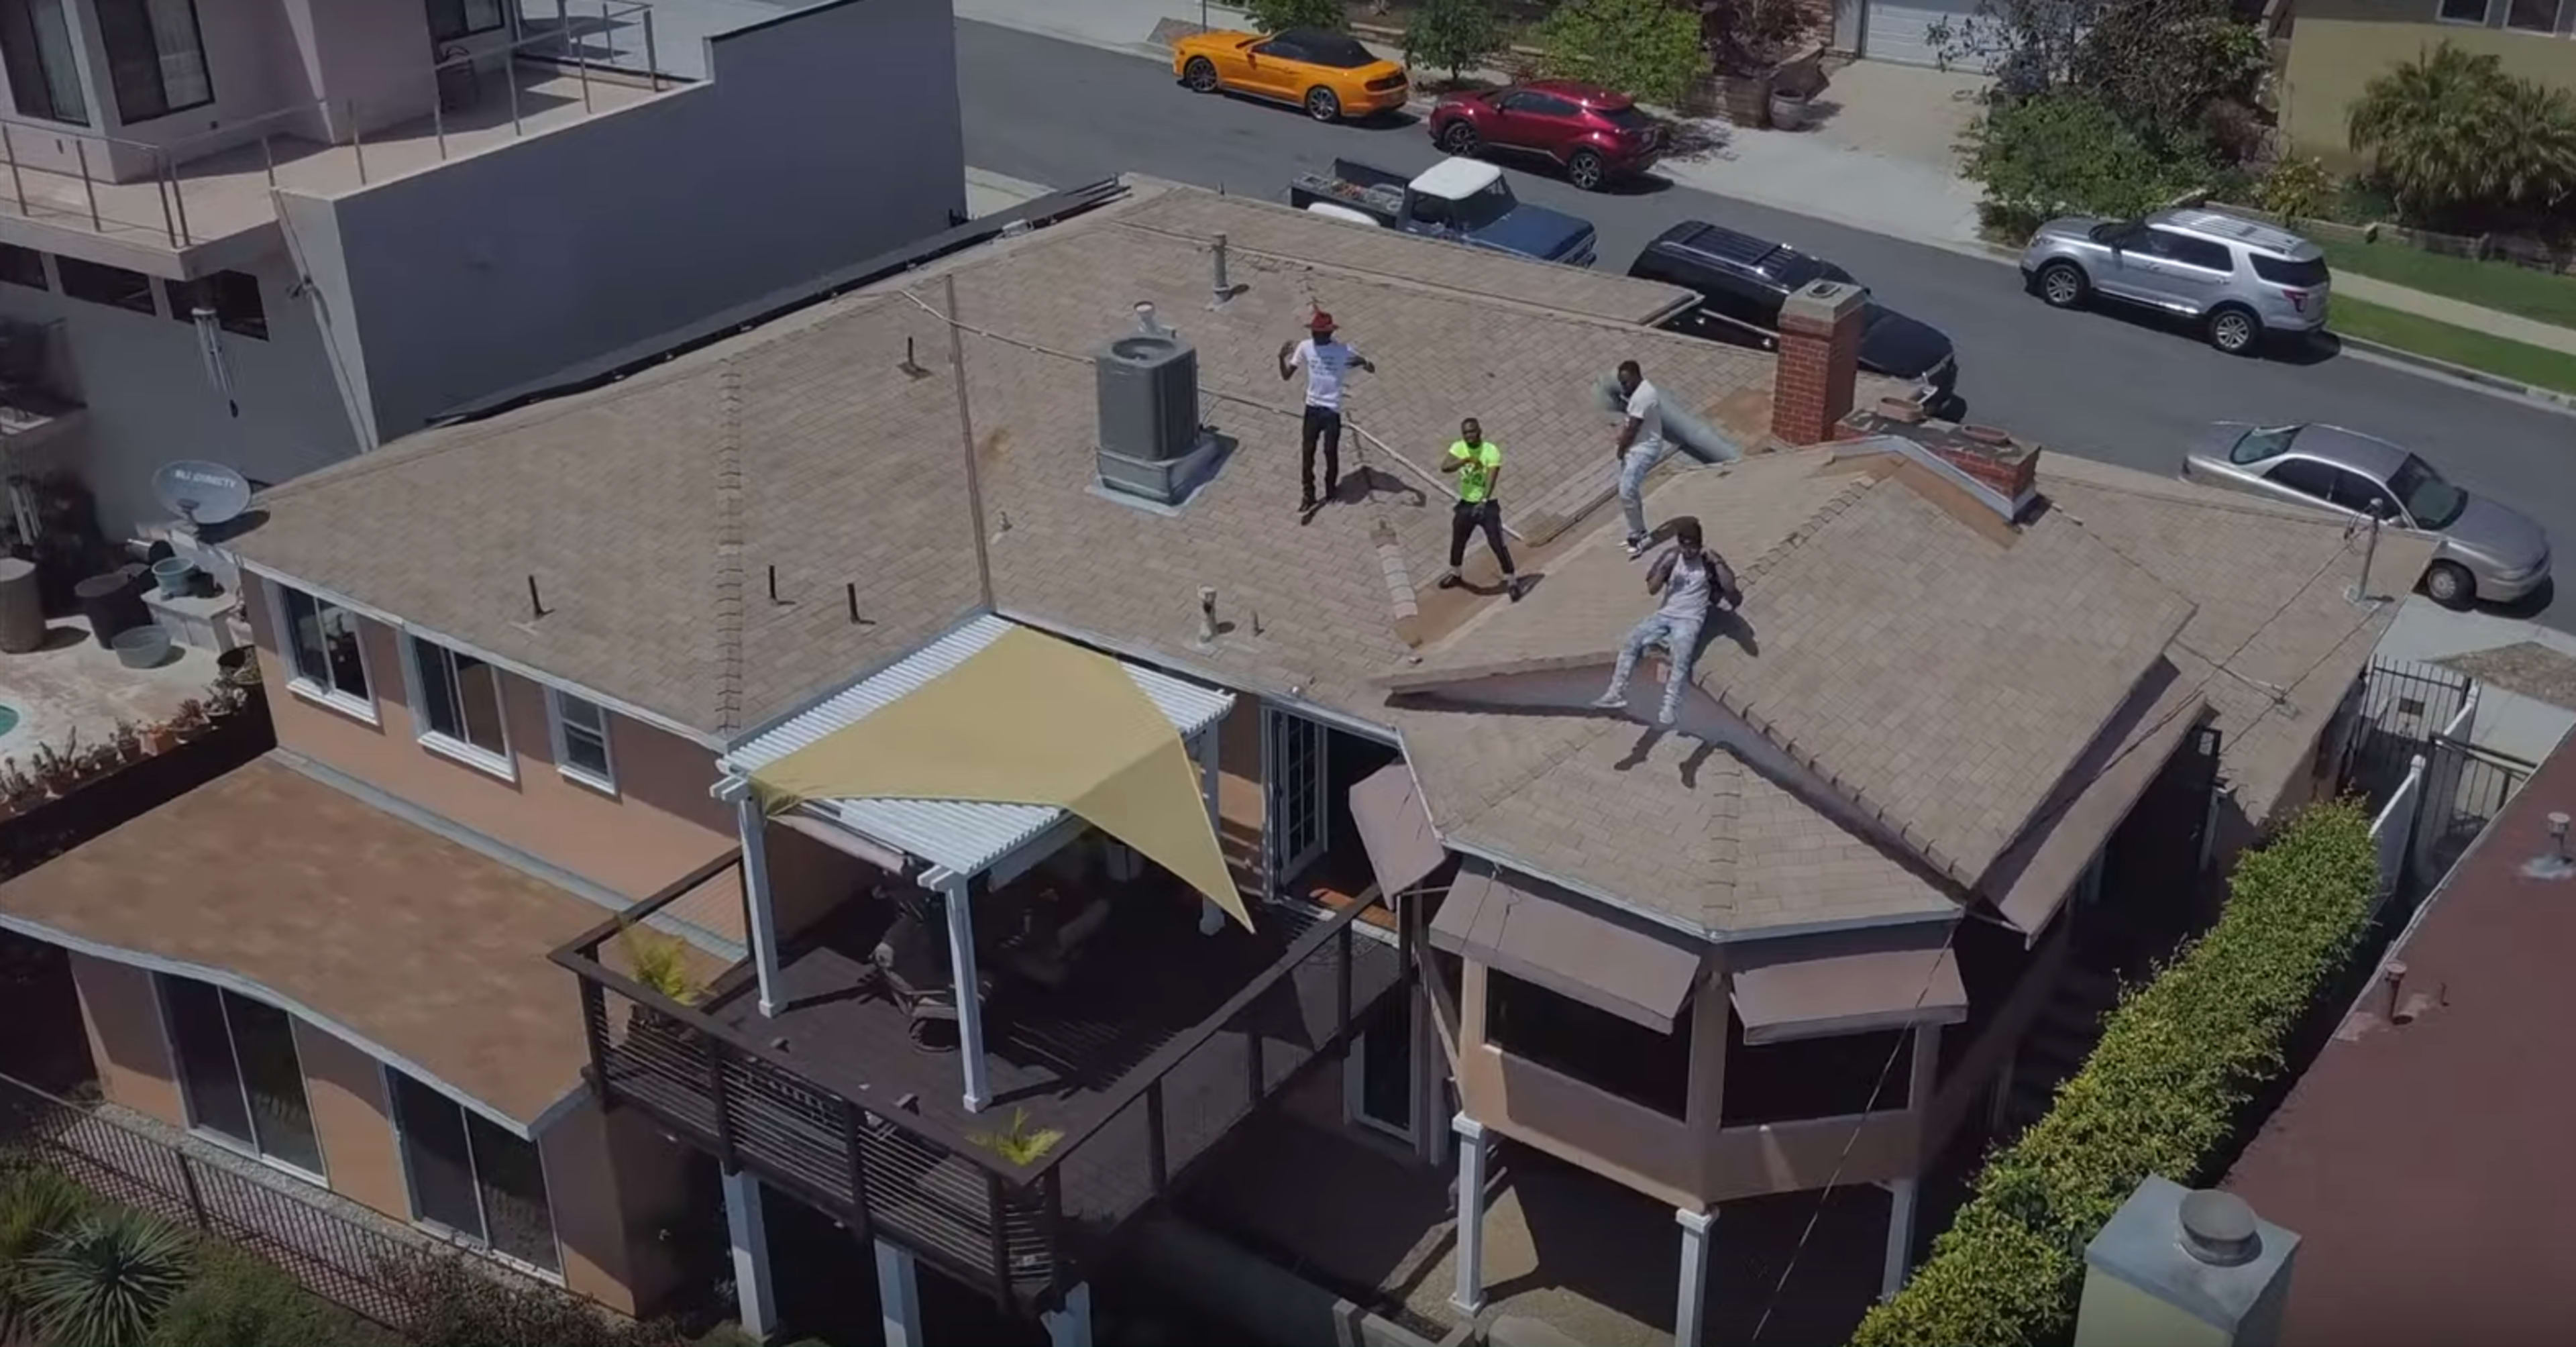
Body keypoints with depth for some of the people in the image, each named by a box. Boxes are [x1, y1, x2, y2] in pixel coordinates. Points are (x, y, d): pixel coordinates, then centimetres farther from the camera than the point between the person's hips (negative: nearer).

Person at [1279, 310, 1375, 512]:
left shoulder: (1343, 351, -14)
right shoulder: (1305, 347, -6)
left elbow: (1372, 369, -9)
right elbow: (1286, 376, -2)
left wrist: (1363, 362, -33)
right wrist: (1281, 357, -21)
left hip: (1332, 410, -3)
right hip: (1312, 407, 3)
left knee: (1331, 452, 10)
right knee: (1306, 452, 5)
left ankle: (1331, 488, 34)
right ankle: (1308, 494, 18)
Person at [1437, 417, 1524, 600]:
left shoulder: (1491, 451, -19)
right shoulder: (1459, 448, -6)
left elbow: (1492, 479, -30)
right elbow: (1444, 467, -22)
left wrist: (1483, 501, -46)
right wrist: (1466, 460, -37)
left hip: (1487, 506, -5)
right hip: (1465, 504, 5)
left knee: (1497, 544, -10)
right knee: (1457, 541, 19)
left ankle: (1511, 581, 2)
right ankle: (1454, 574, 44)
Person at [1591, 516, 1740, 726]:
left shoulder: (1708, 561, -3)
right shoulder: (1671, 557, 7)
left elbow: (1730, 588, -14)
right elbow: (1652, 589, 3)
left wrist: (1716, 562, -23)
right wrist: (1664, 567, -13)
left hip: (1690, 620, -4)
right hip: (1665, 615, 4)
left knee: (1680, 658, -31)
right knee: (1632, 639, -18)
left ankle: (1669, 708, -36)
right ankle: (1617, 693, -16)